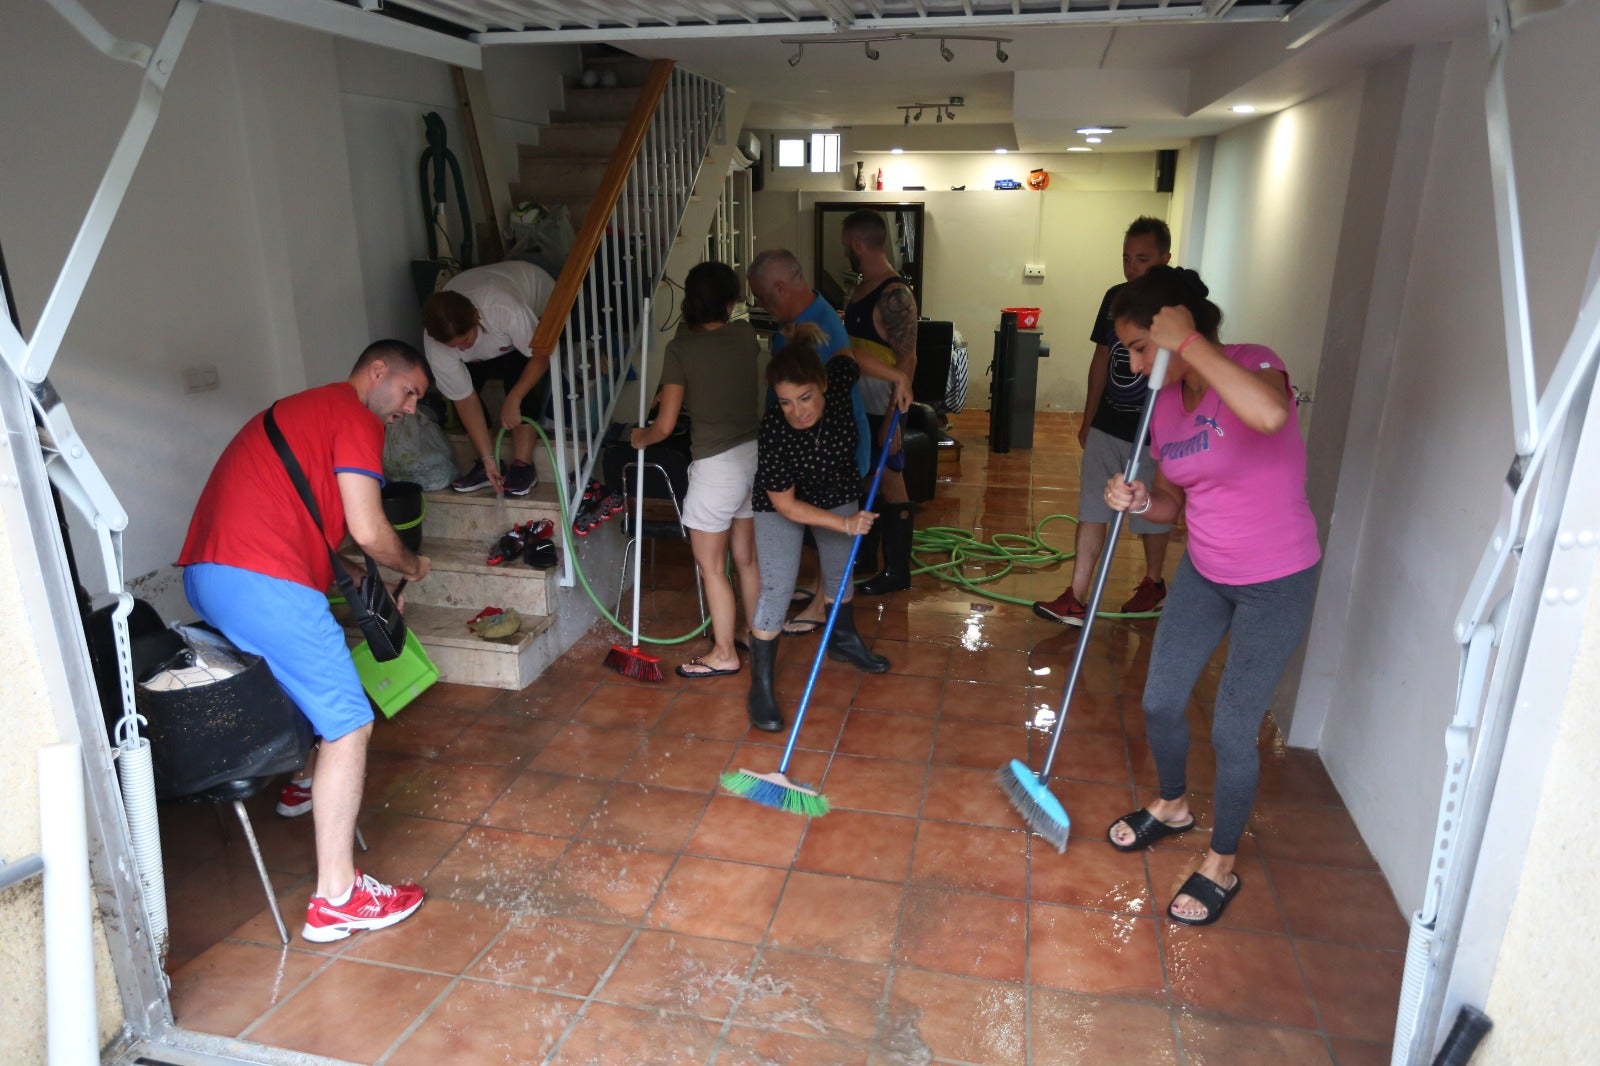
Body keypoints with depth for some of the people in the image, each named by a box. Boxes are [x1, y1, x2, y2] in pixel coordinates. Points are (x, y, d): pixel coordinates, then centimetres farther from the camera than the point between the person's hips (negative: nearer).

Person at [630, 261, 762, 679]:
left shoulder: (681, 349, -13)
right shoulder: (745, 334, 1)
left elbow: (665, 425, -12)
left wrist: (640, 438, 9)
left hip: (717, 465, -6)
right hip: (755, 455, 6)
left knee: (711, 565, 8)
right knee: (746, 556, 19)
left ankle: (724, 653, 18)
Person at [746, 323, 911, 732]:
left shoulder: (837, 378, -30)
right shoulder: (773, 433, -39)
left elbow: (851, 357, -3)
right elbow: (785, 504, -28)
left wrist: (897, 377, -4)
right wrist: (845, 524, -30)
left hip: (839, 493, 5)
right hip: (783, 506, -5)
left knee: (839, 569, 22)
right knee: (777, 589, -12)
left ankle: (843, 640, 48)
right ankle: (761, 684, 3)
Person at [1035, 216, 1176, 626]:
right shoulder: (1115, 297, 4)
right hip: (1106, 426, 5)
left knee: (1153, 514, 12)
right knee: (1091, 511, 3)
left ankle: (1154, 583, 36)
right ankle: (1076, 599, 7)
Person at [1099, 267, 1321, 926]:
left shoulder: (1252, 366, -22)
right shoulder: (1165, 403, -1)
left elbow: (1269, 415, -48)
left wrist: (1188, 342, -37)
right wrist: (1138, 501, -15)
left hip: (1276, 583, -7)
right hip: (1203, 571, 7)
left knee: (1232, 730, 2)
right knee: (1160, 702, 13)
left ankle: (1221, 866, 26)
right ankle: (1172, 806, 43)